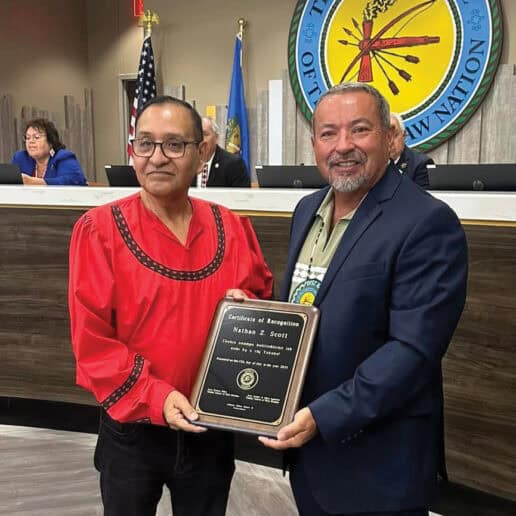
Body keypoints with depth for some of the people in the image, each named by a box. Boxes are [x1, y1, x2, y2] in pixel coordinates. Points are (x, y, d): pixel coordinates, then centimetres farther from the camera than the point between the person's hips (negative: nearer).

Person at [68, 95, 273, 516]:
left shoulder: (232, 228, -2)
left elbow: (264, 300, 9)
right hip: (132, 429, -2)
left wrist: (247, 306, -13)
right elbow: (91, 338, -12)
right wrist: (154, 396, -19)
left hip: (211, 428, 3)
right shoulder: (99, 230, -11)